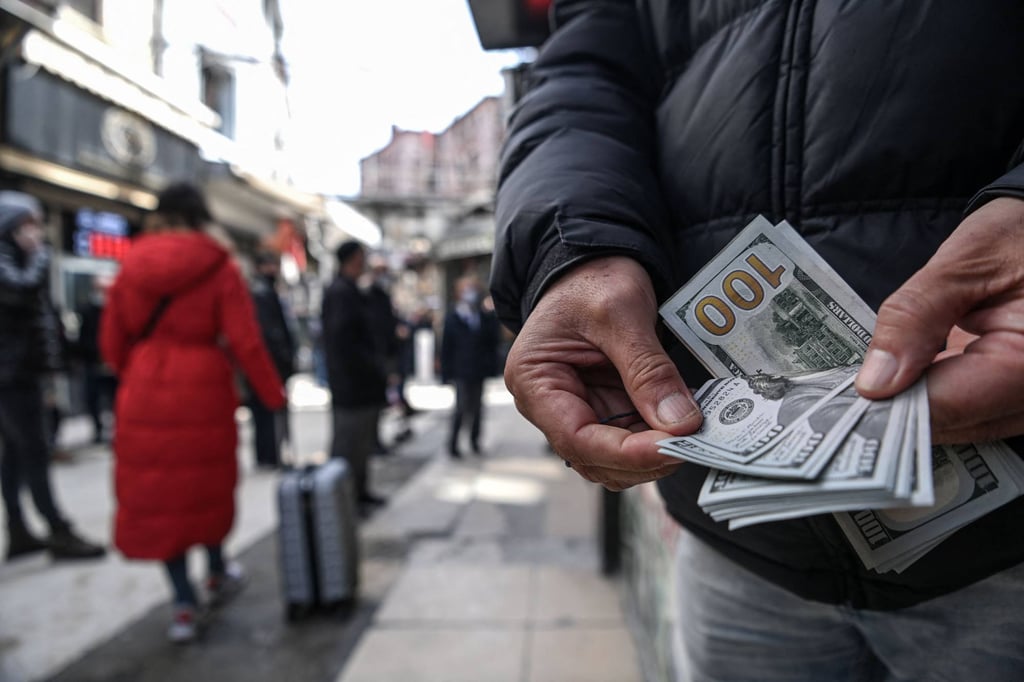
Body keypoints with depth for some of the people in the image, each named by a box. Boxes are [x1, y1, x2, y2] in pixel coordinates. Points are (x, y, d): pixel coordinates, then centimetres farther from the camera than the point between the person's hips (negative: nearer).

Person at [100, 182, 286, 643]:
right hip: (203, 391, -2)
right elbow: (244, 343, -12)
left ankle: (184, 604, 15)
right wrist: (273, 395, -1)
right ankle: (218, 574, 36)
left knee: (156, 491, 11)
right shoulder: (219, 268, -7)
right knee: (206, 482, 18)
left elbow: (112, 341, 6)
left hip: (145, 395, 2)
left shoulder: (133, 266, 2)